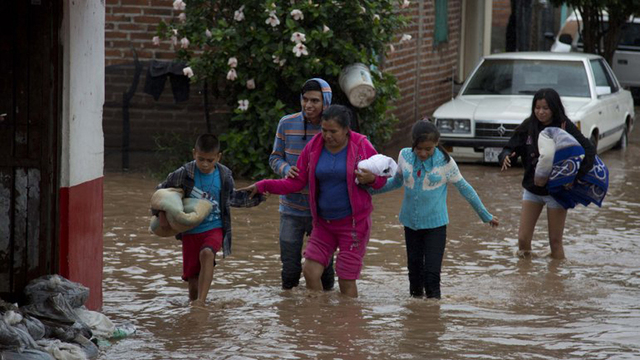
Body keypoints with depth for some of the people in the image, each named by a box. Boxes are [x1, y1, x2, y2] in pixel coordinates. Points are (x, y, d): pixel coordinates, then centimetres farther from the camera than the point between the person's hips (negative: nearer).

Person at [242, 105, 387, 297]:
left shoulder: (361, 146, -7)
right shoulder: (313, 147, 1)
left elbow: (381, 179, 3)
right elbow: (296, 182, 3)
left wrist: (370, 179, -21)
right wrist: (261, 186, -7)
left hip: (353, 222, -4)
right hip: (324, 222, 4)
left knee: (346, 280, -4)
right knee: (310, 271, -3)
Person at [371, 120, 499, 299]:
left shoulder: (445, 162, -12)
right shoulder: (405, 156, -3)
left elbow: (464, 188, 1)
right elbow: (397, 182, 16)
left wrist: (485, 215, 8)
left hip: (435, 224, -4)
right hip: (411, 223, 4)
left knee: (432, 272, -10)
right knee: (414, 267, 13)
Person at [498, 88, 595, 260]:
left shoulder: (566, 127, -15)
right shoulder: (528, 126, -6)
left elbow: (589, 150, -18)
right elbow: (511, 148, -4)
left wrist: (575, 176, -28)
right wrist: (506, 158, -28)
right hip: (532, 189, 3)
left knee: (555, 242, 3)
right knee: (523, 239, 3)